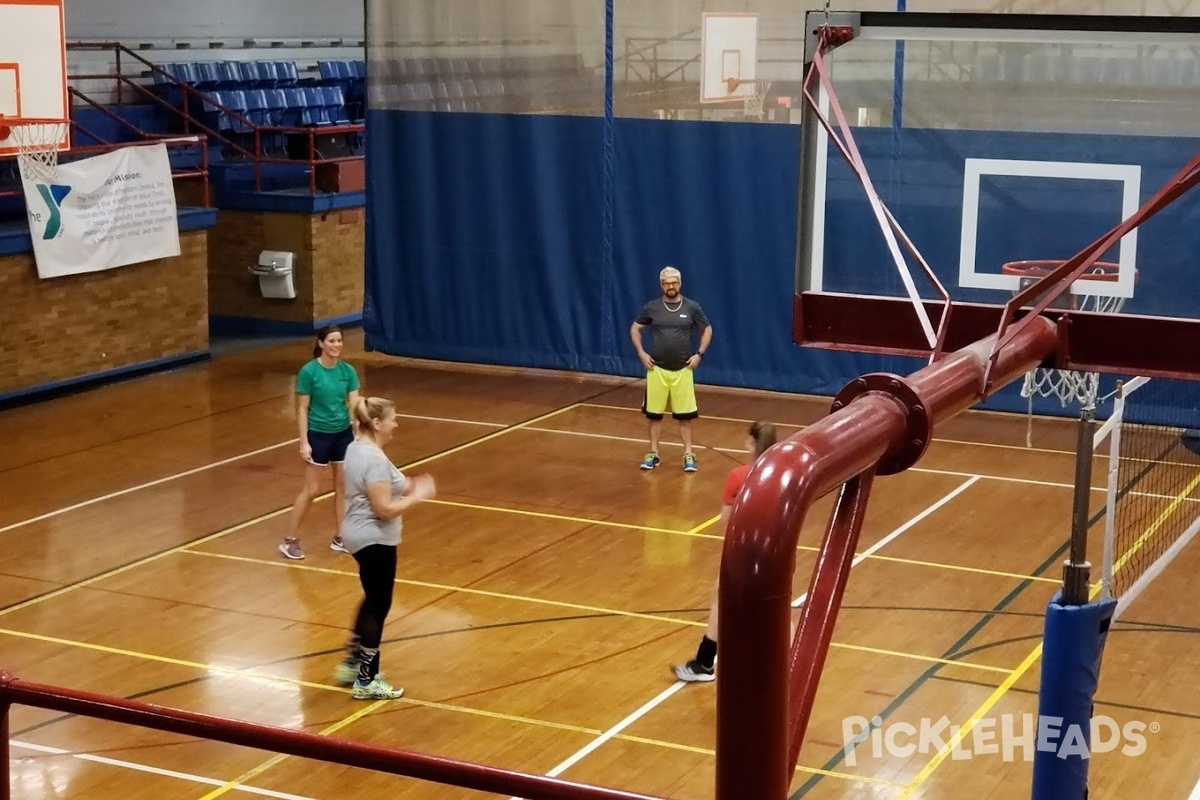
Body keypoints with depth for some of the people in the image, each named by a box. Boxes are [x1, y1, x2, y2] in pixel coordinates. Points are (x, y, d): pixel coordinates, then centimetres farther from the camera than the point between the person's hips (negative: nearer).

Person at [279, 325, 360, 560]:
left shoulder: (348, 371, -2)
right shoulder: (309, 371, -14)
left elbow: (354, 404, -4)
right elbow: (302, 410, -11)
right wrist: (303, 442, -14)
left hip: (343, 434, 5)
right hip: (318, 435, -5)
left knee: (343, 487, 10)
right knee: (311, 490, -1)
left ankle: (340, 538, 22)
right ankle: (290, 540, 9)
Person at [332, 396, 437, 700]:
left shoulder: (356, 448, 6)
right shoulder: (374, 459, -24)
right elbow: (384, 509, -24)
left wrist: (404, 487, 9)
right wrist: (417, 496, -14)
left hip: (360, 535, 10)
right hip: (374, 541, -10)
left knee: (372, 601, 24)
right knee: (378, 606, 2)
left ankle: (351, 663, 32)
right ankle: (367, 681, 12)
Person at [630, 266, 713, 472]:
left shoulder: (692, 307, -2)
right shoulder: (651, 308, -1)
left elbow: (707, 330, 9)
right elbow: (635, 329, 10)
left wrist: (699, 354, -1)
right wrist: (641, 353, -1)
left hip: (683, 369, -1)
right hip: (657, 369, 1)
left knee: (685, 414, 2)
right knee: (654, 413, 6)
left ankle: (688, 455, 10)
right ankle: (653, 453, 17)